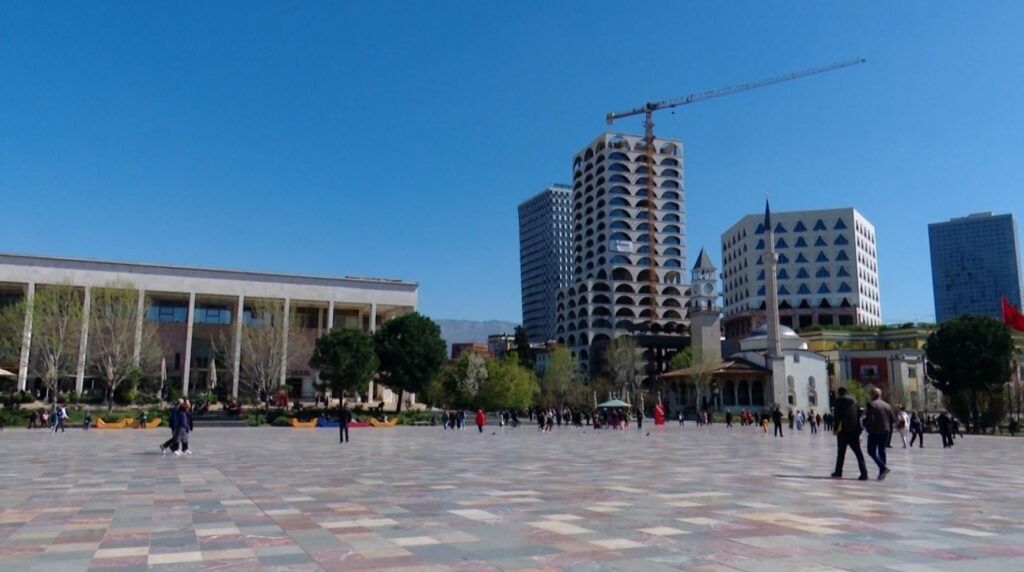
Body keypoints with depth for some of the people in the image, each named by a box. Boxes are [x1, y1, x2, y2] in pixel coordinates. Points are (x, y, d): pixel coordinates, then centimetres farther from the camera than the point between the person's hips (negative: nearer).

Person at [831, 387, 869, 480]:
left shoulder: (839, 400, -2)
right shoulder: (853, 401, 13)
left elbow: (837, 415, -9)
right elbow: (858, 415, 13)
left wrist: (835, 427, -3)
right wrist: (858, 429, 15)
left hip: (844, 430, -4)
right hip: (855, 430, 4)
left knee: (841, 452, 8)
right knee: (858, 452, 3)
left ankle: (838, 472, 16)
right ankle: (864, 473, -8)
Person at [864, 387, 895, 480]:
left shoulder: (871, 404, -11)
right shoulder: (886, 405, 9)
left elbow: (870, 419, -20)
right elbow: (893, 419, 7)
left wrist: (866, 426, -2)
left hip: (874, 431, -6)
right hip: (885, 431, 6)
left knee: (871, 451, 2)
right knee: (882, 451, 12)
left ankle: (883, 467, -17)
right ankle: (882, 473, 11)